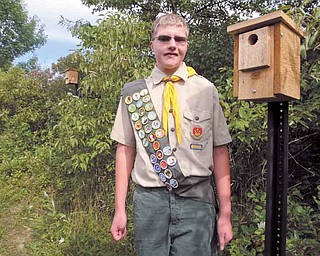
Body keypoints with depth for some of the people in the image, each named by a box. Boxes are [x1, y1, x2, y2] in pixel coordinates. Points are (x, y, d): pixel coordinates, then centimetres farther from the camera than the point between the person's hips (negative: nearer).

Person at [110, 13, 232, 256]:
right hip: (149, 199, 1)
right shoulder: (134, 93, 3)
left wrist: (225, 213, 1)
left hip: (196, 199, 0)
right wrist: (120, 209, 5)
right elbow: (125, 150, 5)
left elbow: (220, 151, 1)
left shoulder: (206, 90, 1)